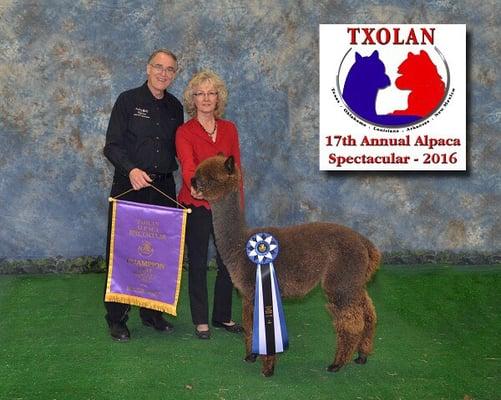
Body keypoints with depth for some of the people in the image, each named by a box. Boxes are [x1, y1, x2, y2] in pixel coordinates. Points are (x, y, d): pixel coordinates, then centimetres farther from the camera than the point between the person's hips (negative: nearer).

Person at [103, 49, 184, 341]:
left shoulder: (175, 107, 13)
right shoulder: (128, 100, -1)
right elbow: (112, 145, -6)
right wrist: (131, 169, -22)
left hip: (164, 188, 4)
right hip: (130, 187, -4)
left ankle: (152, 311, 21)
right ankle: (117, 319, 7)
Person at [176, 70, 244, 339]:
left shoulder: (229, 129, 8)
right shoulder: (184, 132, -5)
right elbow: (188, 165, -22)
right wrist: (196, 185, -43)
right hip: (196, 205, -4)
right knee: (198, 263, 4)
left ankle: (222, 315, 25)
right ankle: (200, 320, 17)